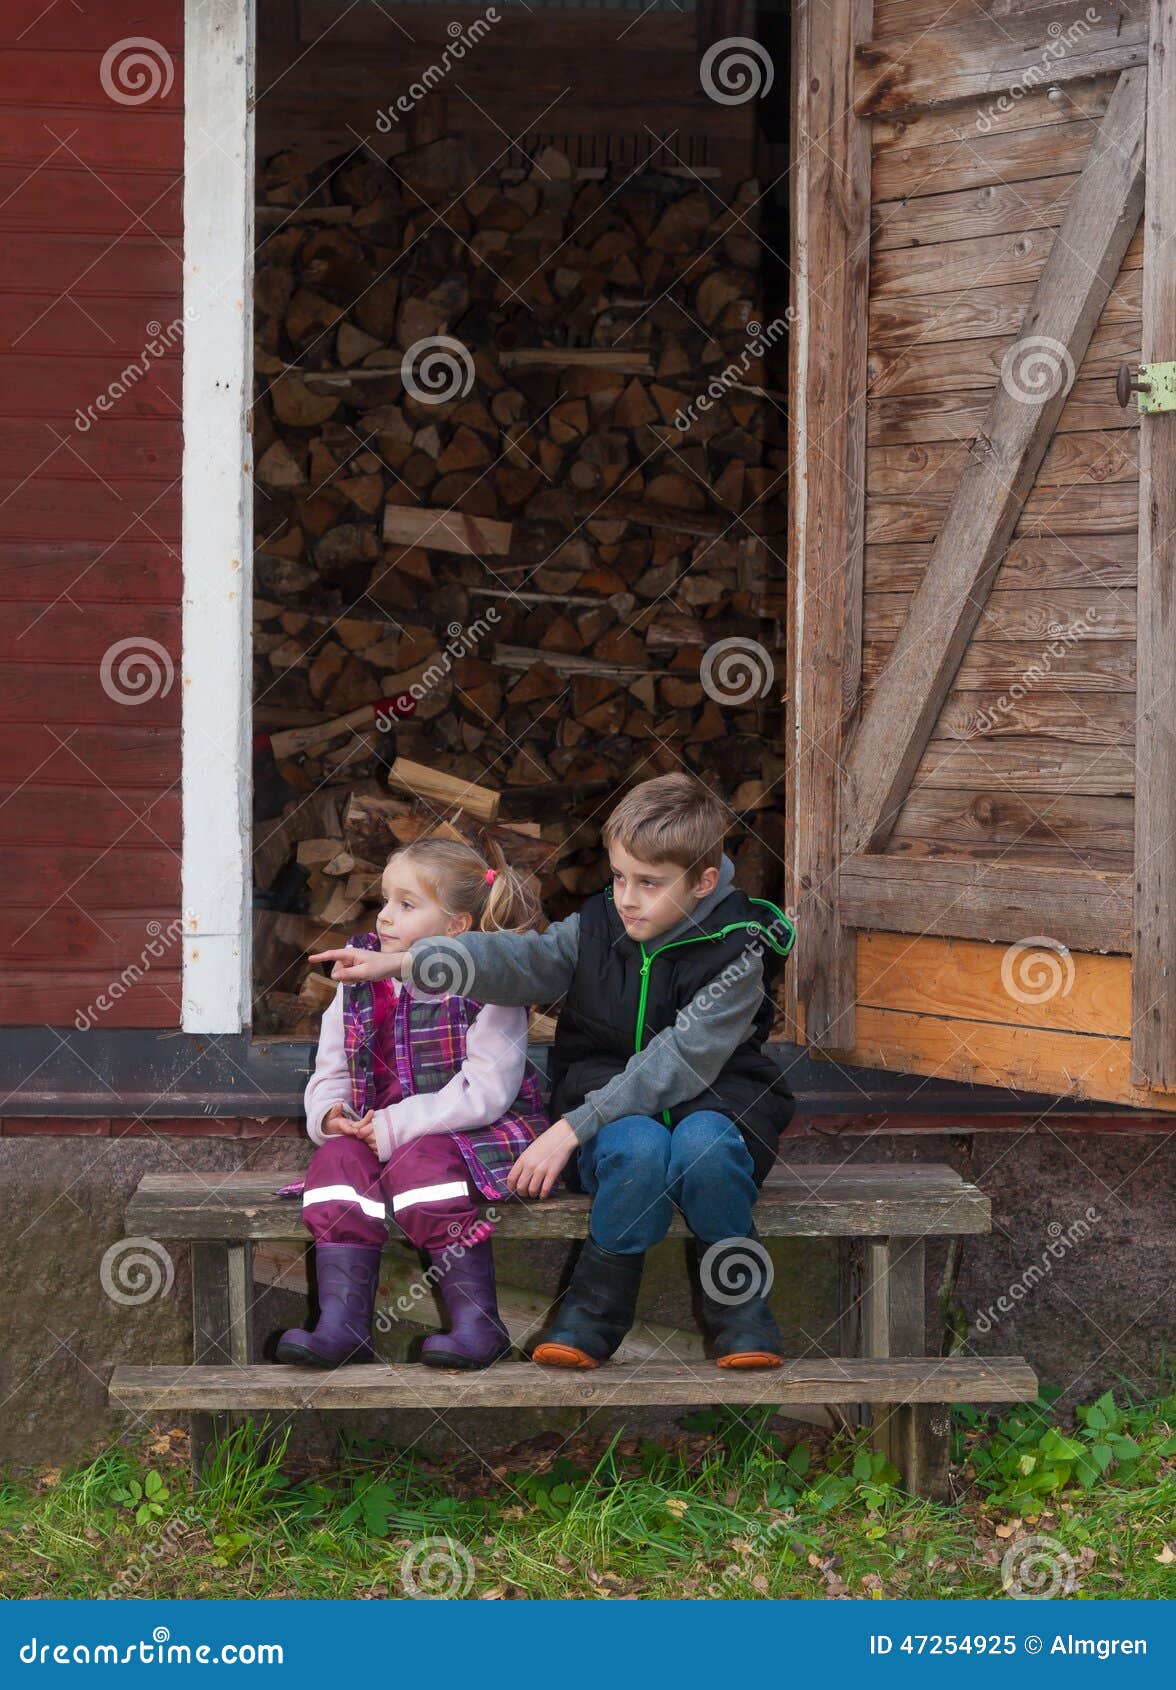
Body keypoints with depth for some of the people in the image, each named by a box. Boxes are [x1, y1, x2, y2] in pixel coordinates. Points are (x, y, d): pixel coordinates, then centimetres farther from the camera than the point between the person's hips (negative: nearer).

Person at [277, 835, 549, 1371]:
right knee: (336, 1160, -23)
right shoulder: (360, 983, 8)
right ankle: (341, 1324, -30)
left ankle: (478, 1322, -31)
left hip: (481, 1136, -5)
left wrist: (395, 1127, -23)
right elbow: (330, 1071, 14)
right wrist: (329, 1114, -10)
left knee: (420, 1161, -34)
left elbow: (483, 1092, -19)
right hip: (375, 1134, 5)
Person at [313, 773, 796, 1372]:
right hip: (613, 1112, 2)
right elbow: (521, 961, -11)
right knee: (638, 1146, -35)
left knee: (703, 1145, -39)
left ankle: (737, 1298, -15)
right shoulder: (598, 926, 2)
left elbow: (678, 1062, -22)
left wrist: (571, 1126, -29)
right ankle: (596, 1305, -17)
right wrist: (401, 961, -26)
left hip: (710, 1102, -2)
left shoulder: (735, 952, -14)